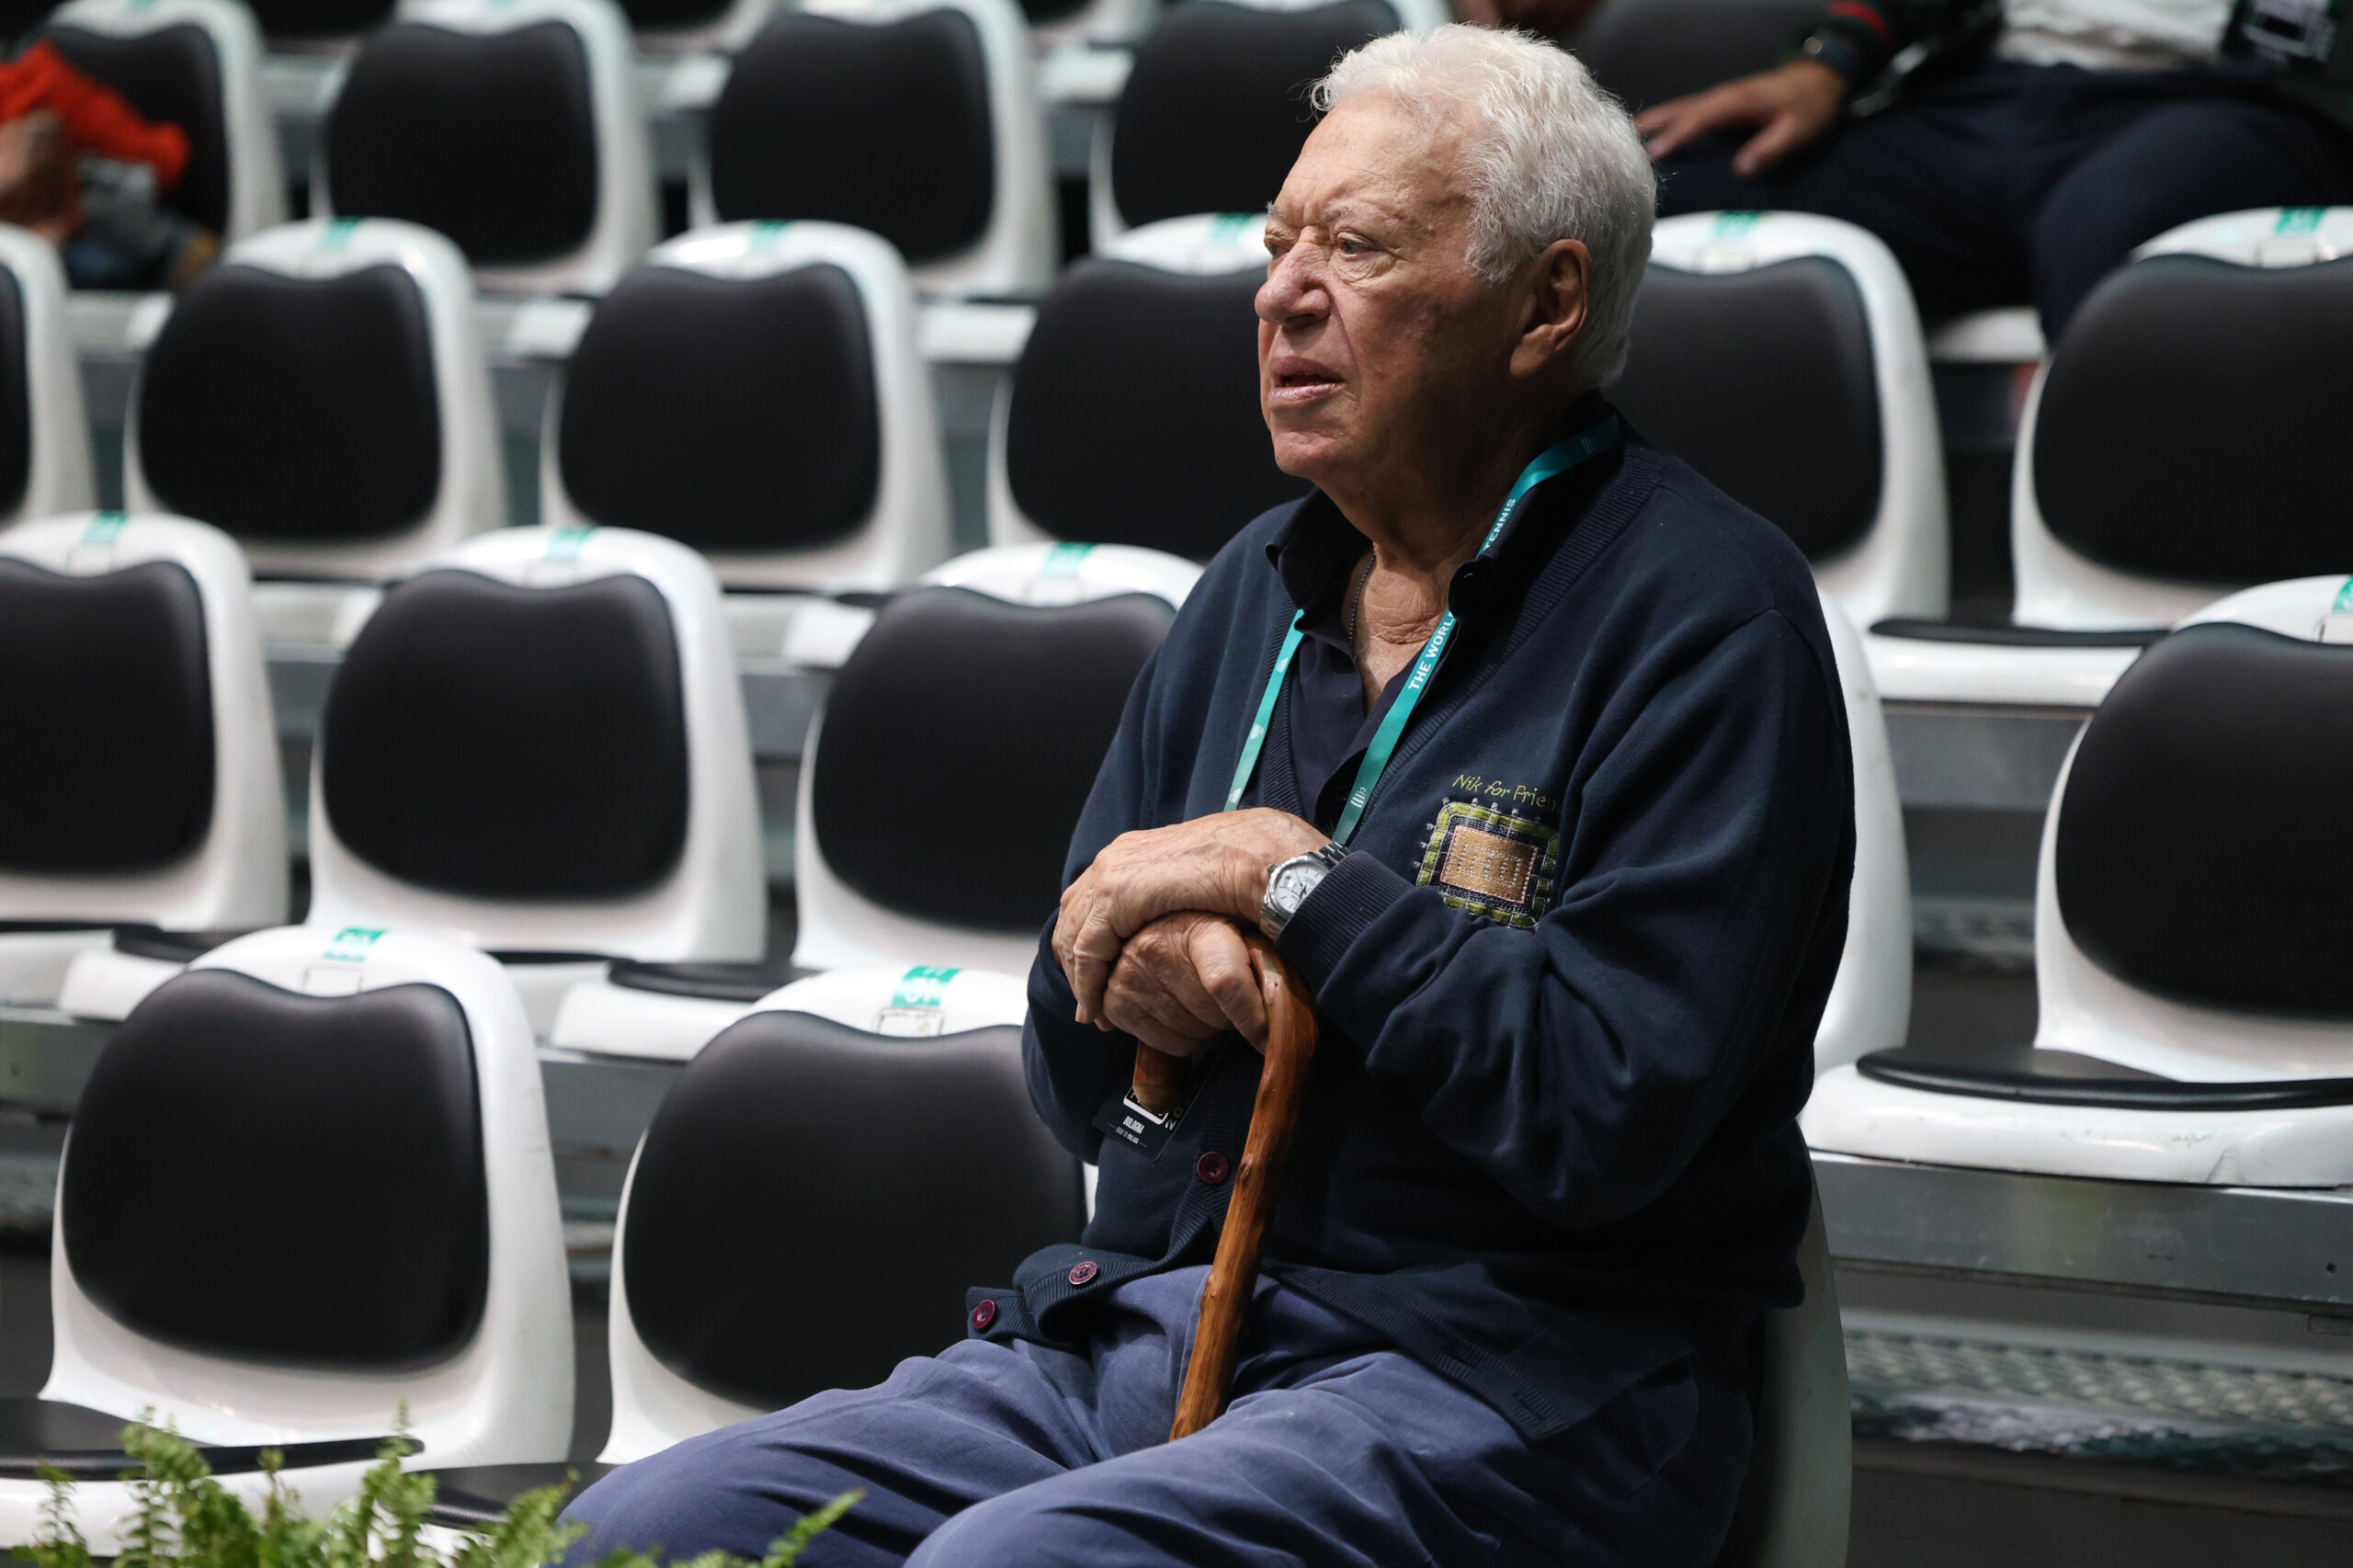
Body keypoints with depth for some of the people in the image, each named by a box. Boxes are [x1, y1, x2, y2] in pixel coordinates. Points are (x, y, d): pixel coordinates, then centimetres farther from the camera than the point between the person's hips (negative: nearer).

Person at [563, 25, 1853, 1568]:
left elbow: (1608, 1109, -19)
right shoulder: (1261, 586, 17)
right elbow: (1073, 1078, 22)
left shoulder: (1705, 612, -6)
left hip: (1491, 1377, -7)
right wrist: (1146, 975, -3)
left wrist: (1291, 879, -10)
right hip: (1131, 1326, 7)